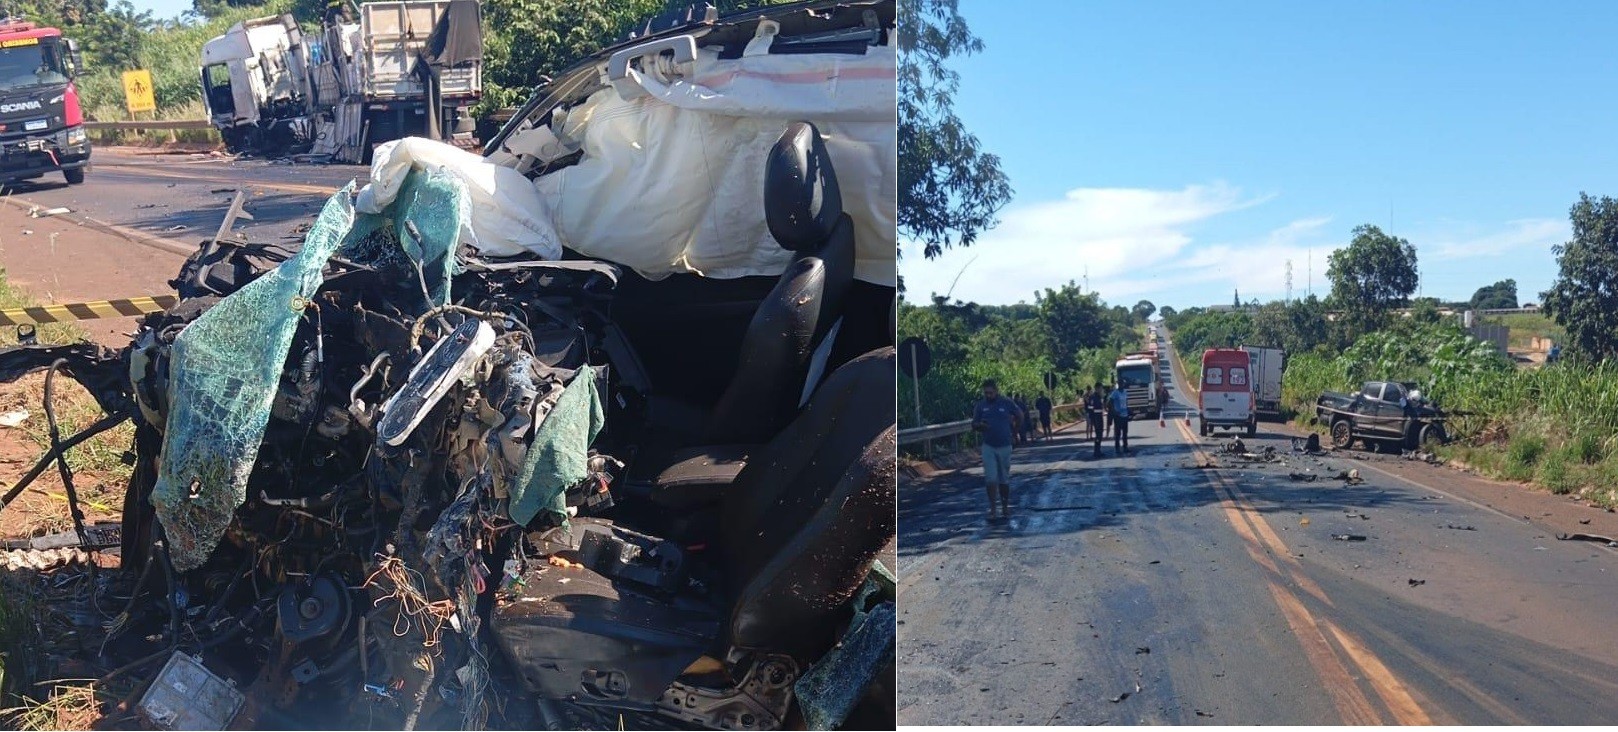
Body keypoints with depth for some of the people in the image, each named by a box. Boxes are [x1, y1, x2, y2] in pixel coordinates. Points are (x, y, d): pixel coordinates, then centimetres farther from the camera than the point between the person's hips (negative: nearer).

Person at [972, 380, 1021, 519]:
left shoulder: (1007, 403, -4)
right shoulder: (980, 406, 0)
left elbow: (1019, 417, 11)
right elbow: (974, 425, 5)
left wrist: (1014, 431, 12)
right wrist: (980, 425, -16)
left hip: (1005, 446, 0)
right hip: (988, 447, 0)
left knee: (1004, 479, 9)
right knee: (991, 478, -8)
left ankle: (1005, 506, 20)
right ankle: (992, 507, -2)